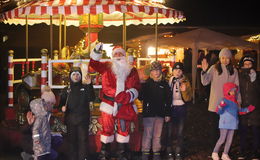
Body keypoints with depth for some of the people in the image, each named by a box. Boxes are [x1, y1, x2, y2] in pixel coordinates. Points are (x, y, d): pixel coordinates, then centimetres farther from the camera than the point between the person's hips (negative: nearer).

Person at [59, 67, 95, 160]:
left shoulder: (85, 88, 4)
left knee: (83, 139, -3)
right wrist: (62, 107, -10)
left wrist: (89, 85, -22)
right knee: (72, 140, 6)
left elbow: (91, 98, -12)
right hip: (70, 119, 2)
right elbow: (62, 102, 13)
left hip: (83, 118, -2)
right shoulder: (66, 90, 11)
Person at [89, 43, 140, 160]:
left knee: (123, 129, 5)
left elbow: (136, 87, 5)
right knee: (107, 128, 1)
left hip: (125, 105, 1)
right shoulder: (107, 67, 11)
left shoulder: (132, 70, 12)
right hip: (109, 104, -1)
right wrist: (97, 51, -8)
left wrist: (128, 95, -13)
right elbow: (93, 63, 6)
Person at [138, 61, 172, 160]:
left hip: (160, 113, 2)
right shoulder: (146, 83, 1)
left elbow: (168, 100, 9)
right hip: (148, 113, -2)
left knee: (157, 135, 8)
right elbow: (140, 97, -5)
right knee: (147, 135, -1)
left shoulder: (164, 84, 8)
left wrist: (168, 114, 6)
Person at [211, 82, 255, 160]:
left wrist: (248, 109, 18)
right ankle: (215, 153, 9)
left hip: (232, 124, 7)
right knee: (222, 139, -5)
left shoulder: (235, 102, 13)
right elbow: (218, 111, -17)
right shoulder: (224, 100, -10)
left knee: (229, 139, 8)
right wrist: (221, 106, -37)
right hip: (225, 123, -7)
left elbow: (239, 110, 26)